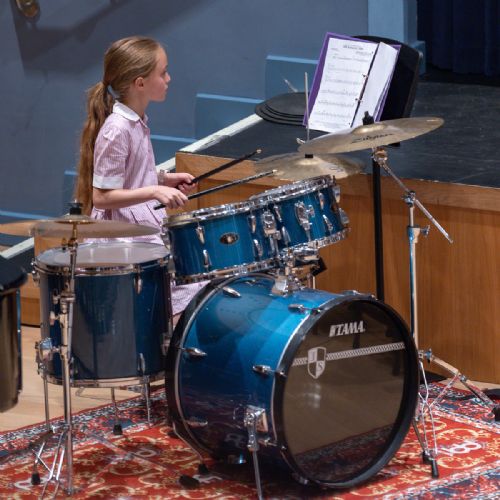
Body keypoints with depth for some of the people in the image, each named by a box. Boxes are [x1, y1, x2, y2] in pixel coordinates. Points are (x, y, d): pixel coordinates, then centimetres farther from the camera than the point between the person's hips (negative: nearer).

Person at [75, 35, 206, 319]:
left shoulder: (137, 120, 7)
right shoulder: (116, 131, -22)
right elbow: (102, 197, -21)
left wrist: (165, 179, 6)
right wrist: (155, 191, -26)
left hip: (148, 225, 10)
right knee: (194, 290, -15)